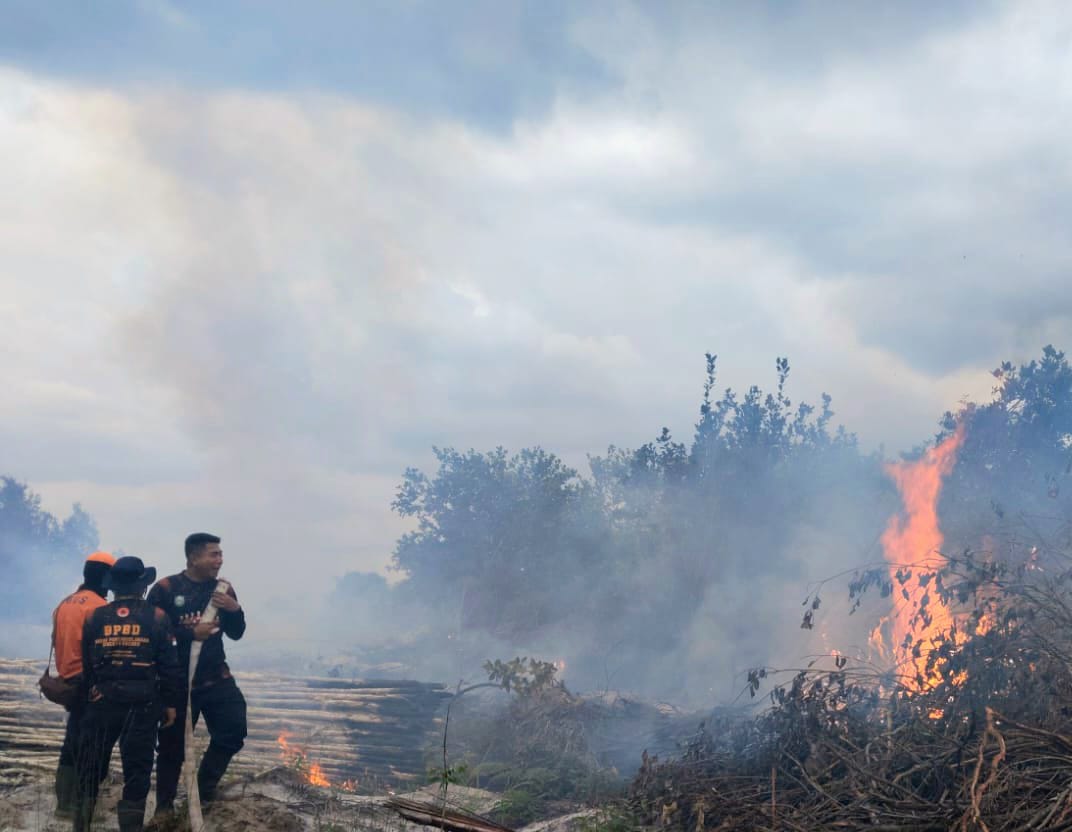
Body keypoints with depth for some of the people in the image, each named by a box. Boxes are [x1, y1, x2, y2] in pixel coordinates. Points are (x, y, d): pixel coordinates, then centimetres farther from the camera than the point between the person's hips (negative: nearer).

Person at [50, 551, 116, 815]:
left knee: (73, 742, 15)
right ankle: (79, 802, -3)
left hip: (67, 681, 9)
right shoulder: (98, 606, -15)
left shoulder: (64, 604, 12)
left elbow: (57, 643, 16)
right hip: (90, 682, -9)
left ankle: (65, 800, 18)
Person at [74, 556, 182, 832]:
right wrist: (171, 702, 3)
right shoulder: (156, 617, -3)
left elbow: (85, 664, 8)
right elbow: (169, 664, -4)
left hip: (101, 701, 2)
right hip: (143, 704, -2)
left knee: (90, 765, 11)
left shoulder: (95, 617, 4)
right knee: (137, 768, 2)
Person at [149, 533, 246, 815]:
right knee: (173, 745, 4)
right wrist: (190, 633, -24)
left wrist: (235, 610, -13)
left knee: (234, 729, -7)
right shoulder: (165, 589, -11)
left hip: (216, 677, 4)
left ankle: (204, 790, 12)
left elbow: (236, 634, 7)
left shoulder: (222, 589, 5)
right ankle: (164, 807, 20)